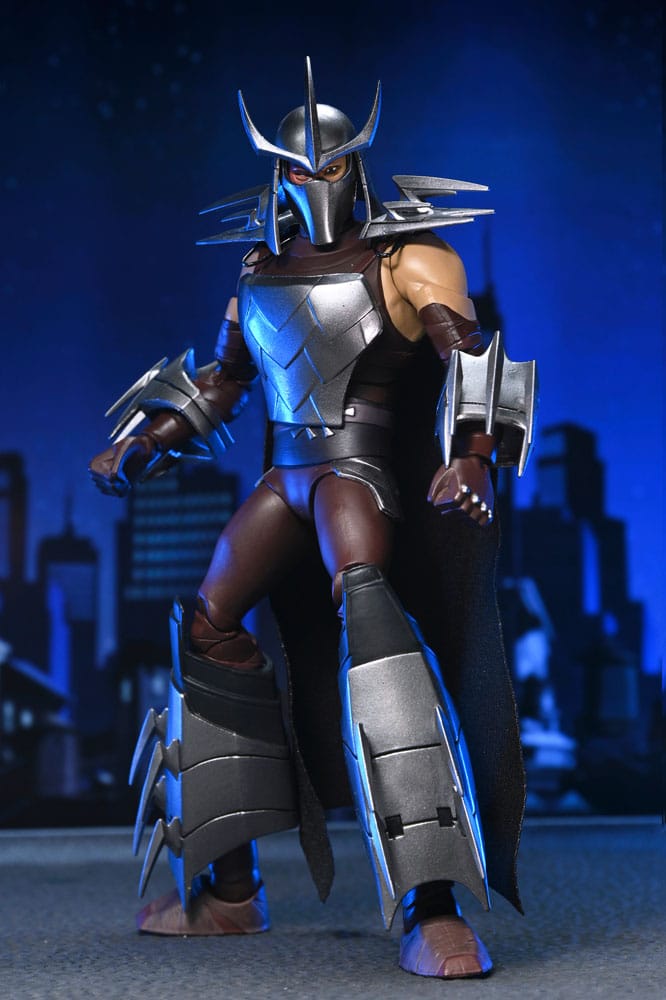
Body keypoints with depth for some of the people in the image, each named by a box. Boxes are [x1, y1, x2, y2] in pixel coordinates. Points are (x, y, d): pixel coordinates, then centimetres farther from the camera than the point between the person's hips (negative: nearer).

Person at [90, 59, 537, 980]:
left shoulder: (403, 256, -3)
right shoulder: (263, 272, 15)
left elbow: (467, 352, -17)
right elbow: (221, 380, 26)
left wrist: (472, 454, -33)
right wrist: (142, 446, 19)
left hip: (363, 466, -7)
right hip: (290, 476, 7)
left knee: (365, 606, -32)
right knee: (209, 628, 8)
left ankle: (431, 909, -37)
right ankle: (227, 889, 20)